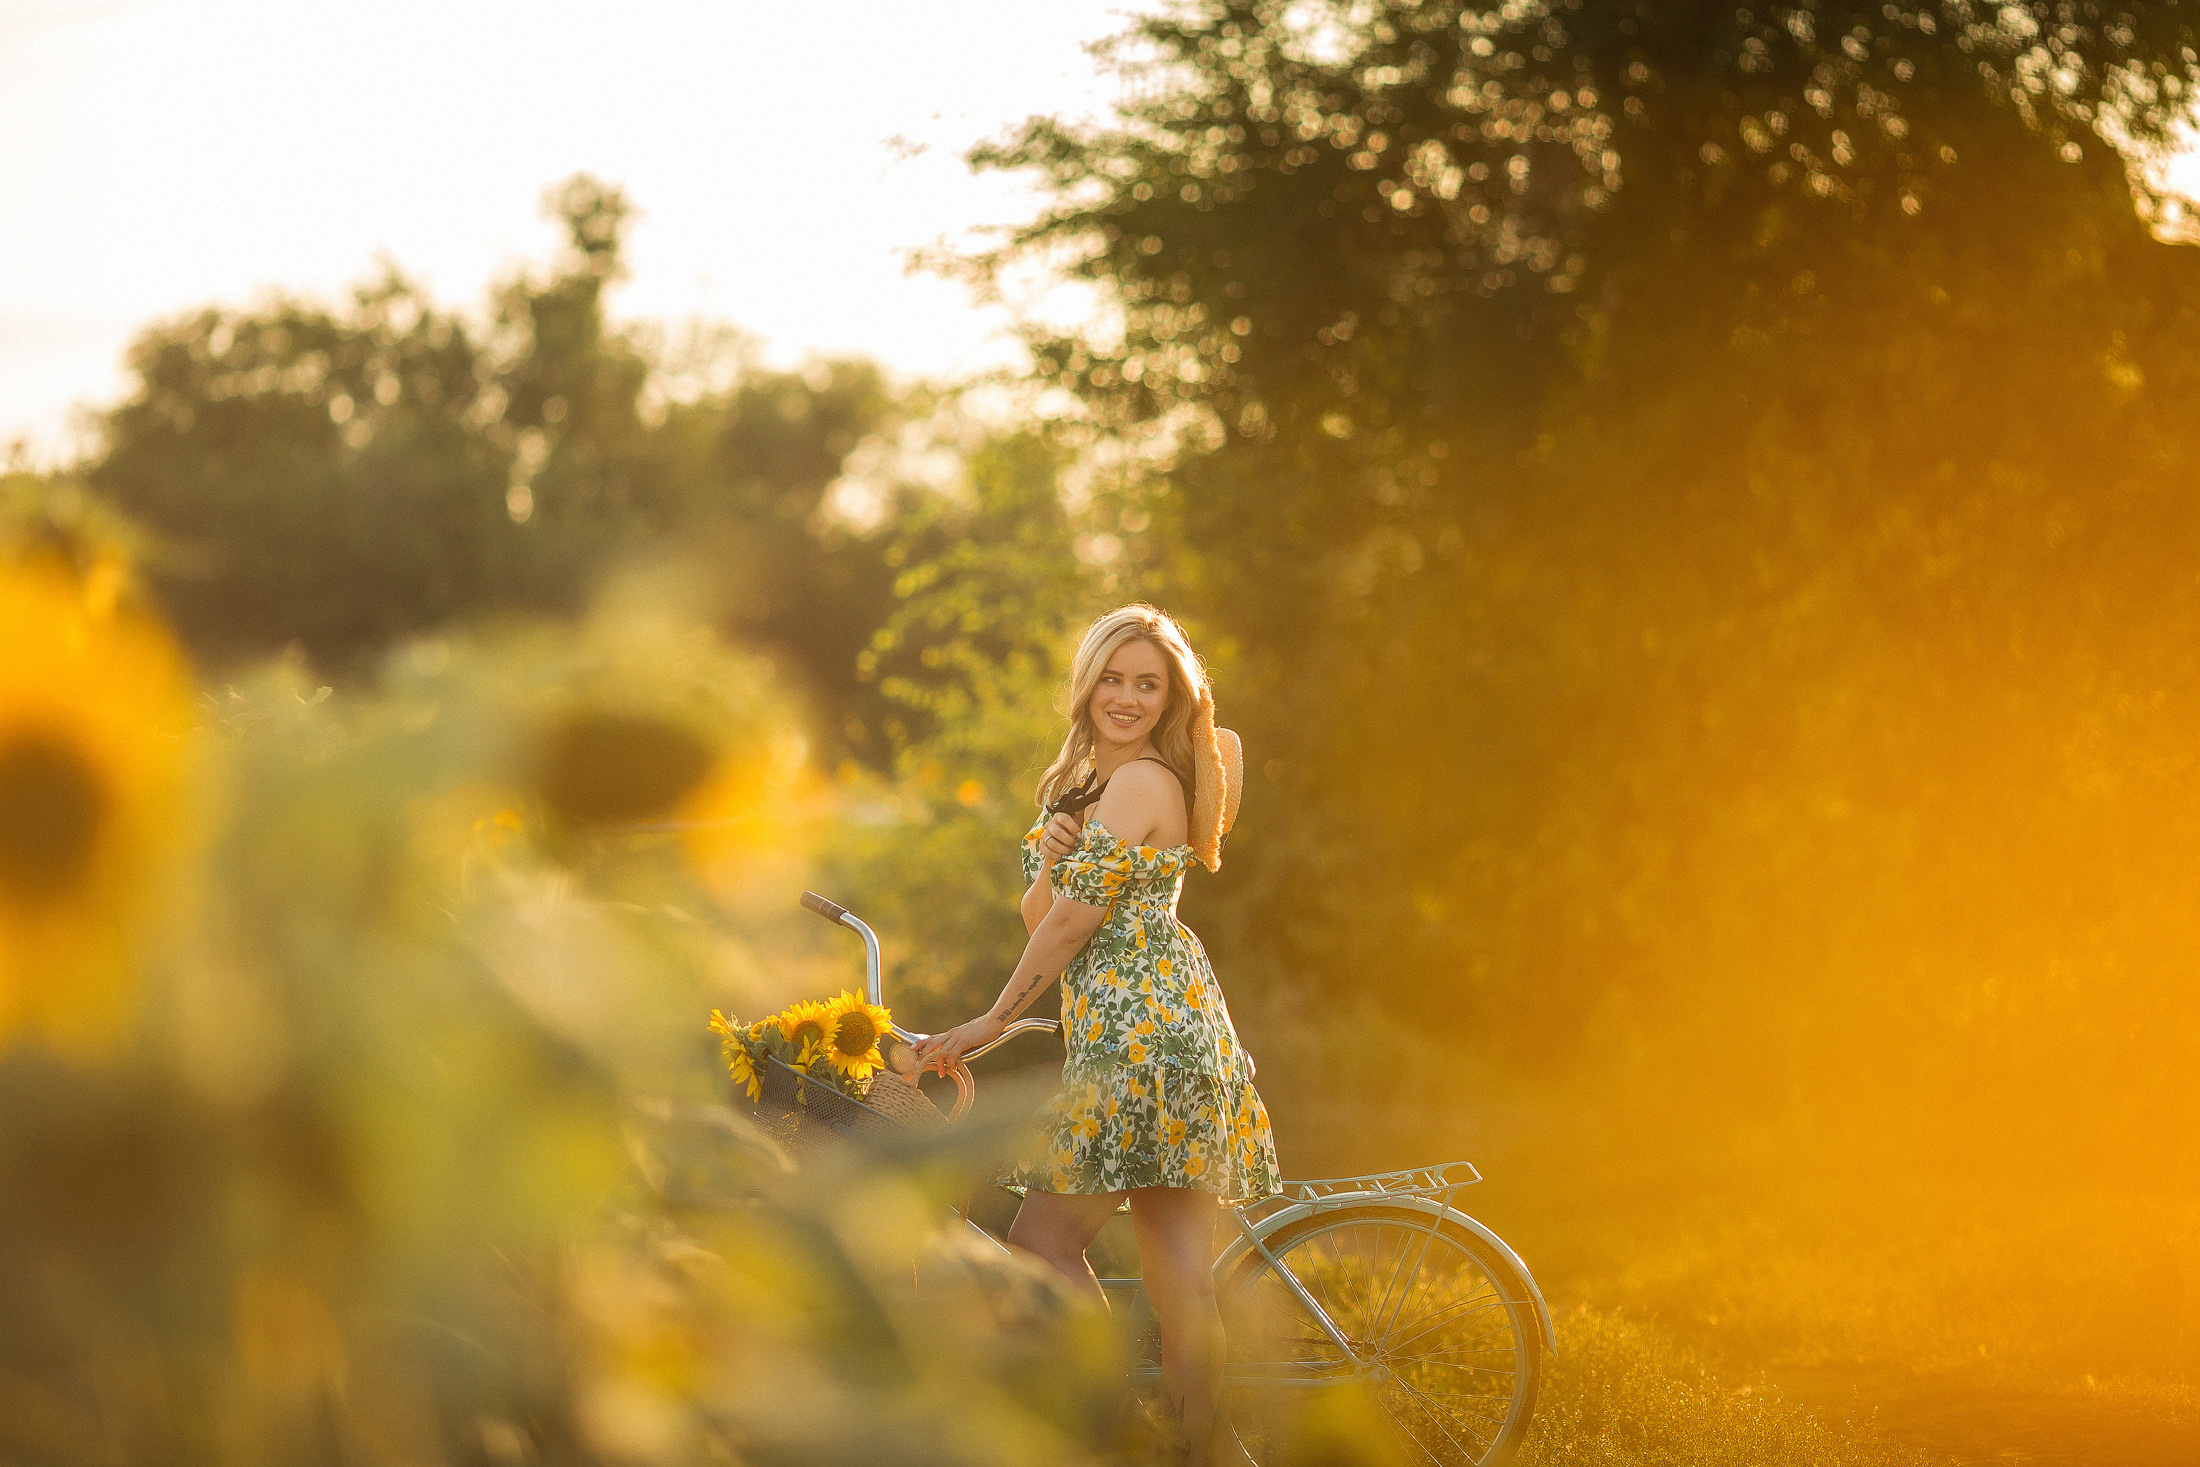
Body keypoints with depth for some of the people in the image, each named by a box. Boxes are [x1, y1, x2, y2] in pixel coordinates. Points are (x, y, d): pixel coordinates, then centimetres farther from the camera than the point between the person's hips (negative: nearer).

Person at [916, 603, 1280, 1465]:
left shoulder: (1140, 784, -9)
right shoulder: (1083, 784, 21)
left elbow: (1071, 924, -10)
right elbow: (1040, 916, 15)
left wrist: (992, 1022, -3)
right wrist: (1050, 859, -7)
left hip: (1142, 1035, -9)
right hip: (1154, 1031, 9)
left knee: (1044, 1243, -9)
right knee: (1177, 1267, 5)